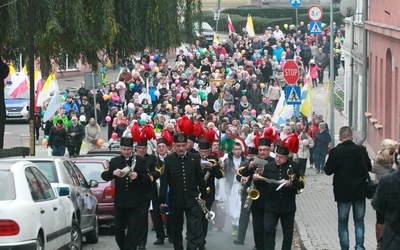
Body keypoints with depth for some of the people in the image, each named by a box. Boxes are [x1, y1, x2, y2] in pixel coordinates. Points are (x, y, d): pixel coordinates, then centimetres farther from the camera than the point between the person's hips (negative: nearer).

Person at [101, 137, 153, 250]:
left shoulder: (140, 161, 3)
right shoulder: (115, 161, 7)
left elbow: (149, 178, -1)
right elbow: (104, 176, -3)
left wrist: (138, 176, -21)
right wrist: (113, 173, -24)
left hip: (135, 202, -2)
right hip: (120, 202, 2)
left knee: (133, 230, -6)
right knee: (118, 229, 9)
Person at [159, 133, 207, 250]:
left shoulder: (195, 158, -1)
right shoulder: (168, 160, -4)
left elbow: (200, 178, 5)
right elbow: (164, 181, -4)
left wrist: (203, 195, 6)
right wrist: (162, 200, -7)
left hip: (192, 200, 0)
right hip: (175, 200, 0)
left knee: (194, 229, -7)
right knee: (176, 230, 12)